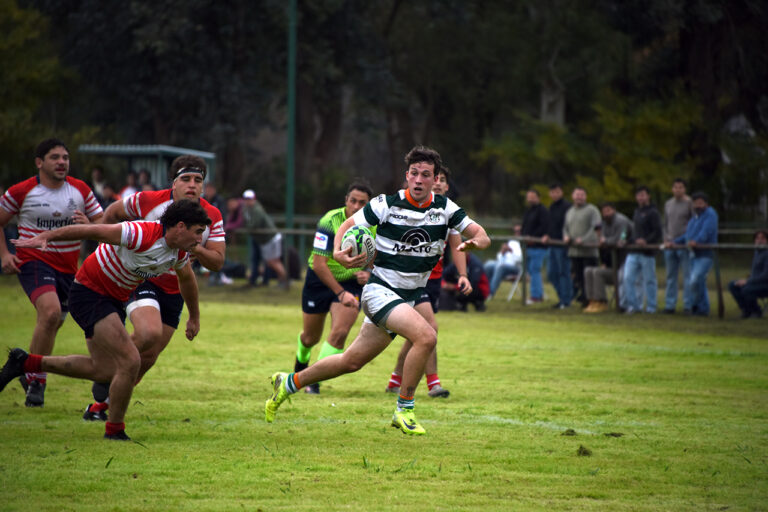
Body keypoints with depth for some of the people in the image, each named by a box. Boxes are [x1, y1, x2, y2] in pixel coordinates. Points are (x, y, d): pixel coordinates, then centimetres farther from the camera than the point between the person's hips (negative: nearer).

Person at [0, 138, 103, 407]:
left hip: (69, 268, 5)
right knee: (51, 311, -28)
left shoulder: (81, 190, 4)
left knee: (52, 324, 14)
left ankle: (29, 374, 38)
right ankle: (37, 379, -20)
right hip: (34, 261, -5)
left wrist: (88, 225, -16)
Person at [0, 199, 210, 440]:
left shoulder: (180, 252, -2)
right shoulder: (142, 235, -29)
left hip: (113, 301, 10)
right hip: (89, 292, -10)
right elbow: (92, 231, -28)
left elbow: (186, 278, 20)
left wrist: (194, 317, 33)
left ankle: (25, 362, 24)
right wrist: (45, 237, -32)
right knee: (130, 362, -15)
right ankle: (115, 430, 1)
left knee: (104, 369, 14)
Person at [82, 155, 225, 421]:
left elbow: (217, 261, -5)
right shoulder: (148, 201, -14)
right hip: (141, 279, -5)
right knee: (149, 333, -31)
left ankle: (100, 404, 24)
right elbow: (112, 213, 3)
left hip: (174, 291, 5)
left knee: (148, 356, 6)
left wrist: (197, 250, -24)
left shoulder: (212, 216, -5)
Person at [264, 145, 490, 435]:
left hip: (408, 298, 5)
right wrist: (338, 252, -18)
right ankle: (404, 410, -14)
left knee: (352, 361, 11)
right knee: (426, 336, -28)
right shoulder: (387, 205, -10)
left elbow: (481, 236, 0)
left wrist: (475, 242, -25)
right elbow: (348, 225, 2)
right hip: (380, 290, -5)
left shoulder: (444, 208, 0)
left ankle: (289, 383, 32)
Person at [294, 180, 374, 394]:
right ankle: (301, 362, 49)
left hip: (352, 282, 2)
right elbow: (319, 264, -28)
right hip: (320, 280, -2)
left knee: (340, 332, -19)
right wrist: (340, 293, -35)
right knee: (311, 337, 13)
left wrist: (369, 274, -19)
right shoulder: (329, 222, -25)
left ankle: (315, 380, -7)